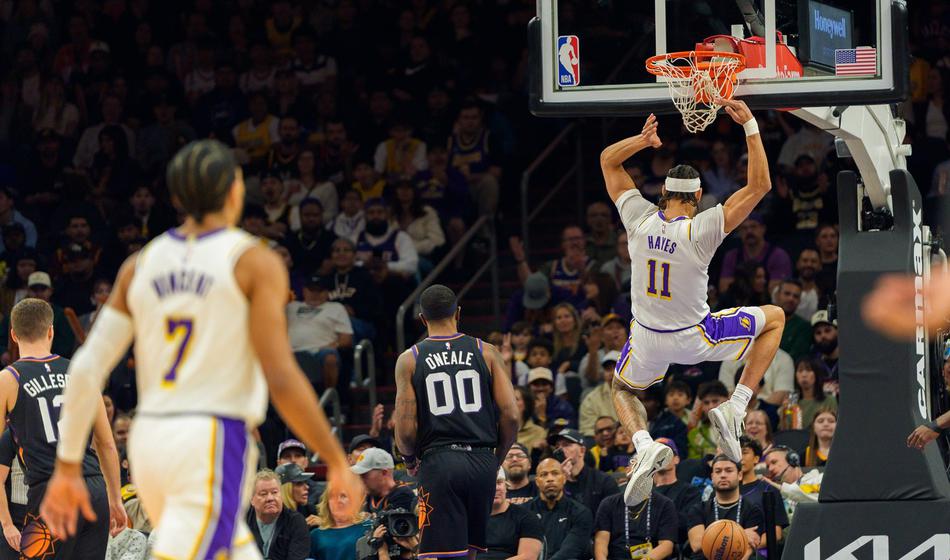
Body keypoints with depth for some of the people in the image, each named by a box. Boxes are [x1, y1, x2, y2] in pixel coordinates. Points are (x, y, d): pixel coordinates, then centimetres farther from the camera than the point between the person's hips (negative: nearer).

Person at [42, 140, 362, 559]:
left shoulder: (140, 265, 10)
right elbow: (282, 380, -12)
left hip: (149, 443, 6)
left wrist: (67, 466, 12)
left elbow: (86, 370, 6)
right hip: (213, 446, -6)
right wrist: (336, 460, -2)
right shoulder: (255, 263, -4)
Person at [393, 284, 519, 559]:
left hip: (439, 463, -3)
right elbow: (511, 416, 0)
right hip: (482, 462, 3)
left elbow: (406, 429, -3)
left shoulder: (410, 360, 2)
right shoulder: (486, 353, 6)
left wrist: (410, 459, 18)